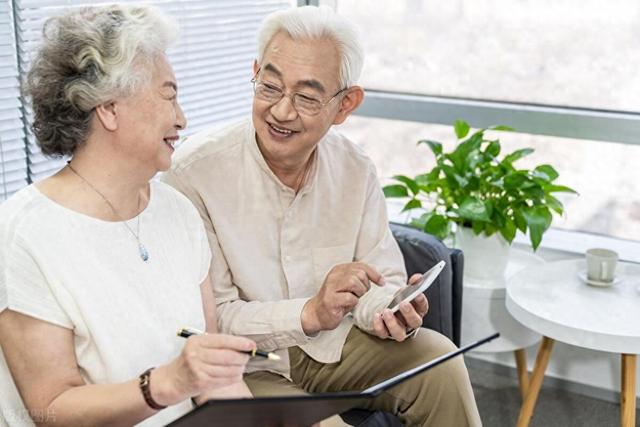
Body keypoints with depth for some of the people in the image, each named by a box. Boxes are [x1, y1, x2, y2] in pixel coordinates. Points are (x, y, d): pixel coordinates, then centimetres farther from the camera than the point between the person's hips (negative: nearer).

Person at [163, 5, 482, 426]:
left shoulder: (355, 169, -5)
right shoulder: (195, 174, -20)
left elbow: (382, 280, 2)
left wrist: (389, 310, -22)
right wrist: (310, 313, -33)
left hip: (332, 343, 5)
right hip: (244, 365, -4)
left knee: (440, 360, -14)